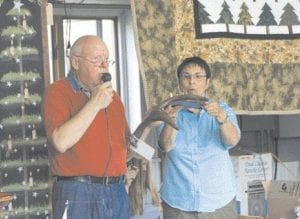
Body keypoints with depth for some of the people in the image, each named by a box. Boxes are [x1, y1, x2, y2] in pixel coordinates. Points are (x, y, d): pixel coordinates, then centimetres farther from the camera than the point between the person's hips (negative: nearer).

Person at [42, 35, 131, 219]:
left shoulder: (111, 95, 16)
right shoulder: (58, 92, -5)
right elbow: (61, 142, -19)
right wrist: (94, 104, -17)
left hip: (118, 192, 6)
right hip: (79, 195, -6)